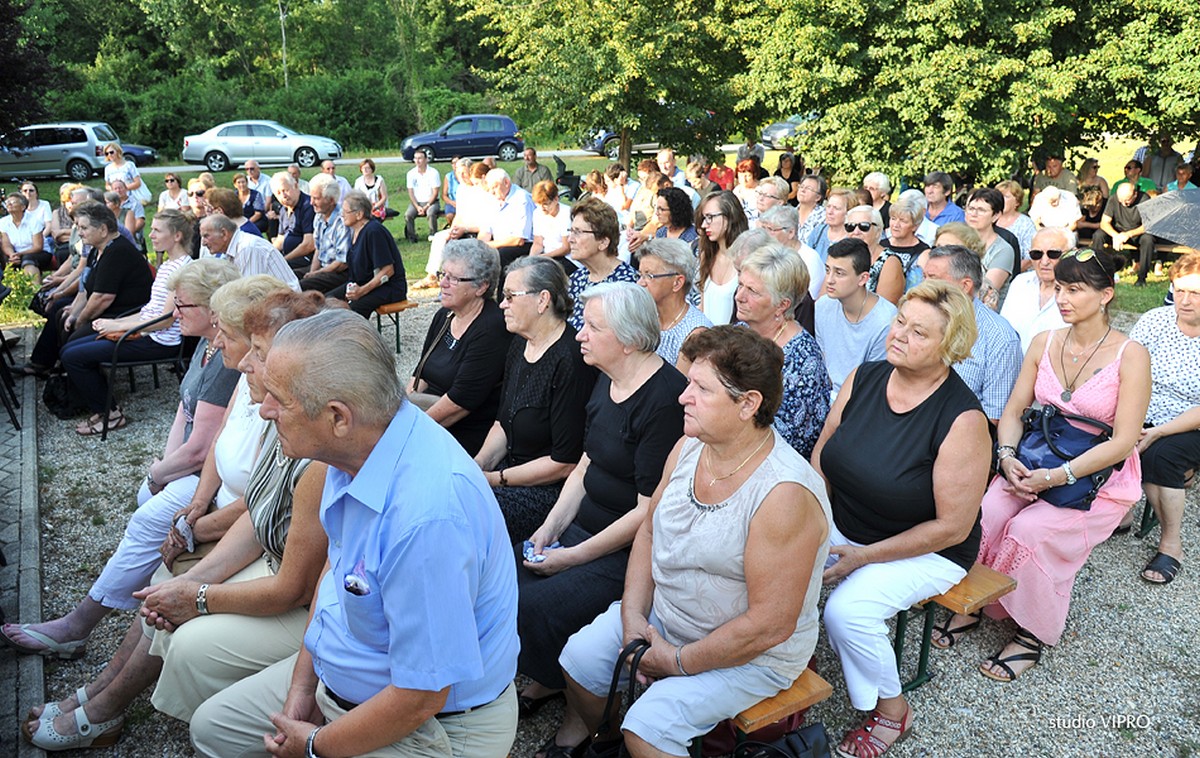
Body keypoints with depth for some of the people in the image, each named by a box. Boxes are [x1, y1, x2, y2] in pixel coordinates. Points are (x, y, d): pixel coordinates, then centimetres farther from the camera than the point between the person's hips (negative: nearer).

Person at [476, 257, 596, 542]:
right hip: (511, 469, 9)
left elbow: (566, 463, -20)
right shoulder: (520, 344, 9)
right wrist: (476, 467, -2)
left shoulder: (570, 360, -20)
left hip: (549, 488, -9)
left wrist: (495, 479, -15)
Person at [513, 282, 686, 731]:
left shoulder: (665, 400, -22)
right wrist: (551, 527, 3)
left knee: (538, 607, -19)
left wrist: (575, 555, -16)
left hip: (631, 548, -8)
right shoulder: (607, 381, 7)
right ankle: (546, 678, 16)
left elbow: (649, 510, -21)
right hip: (586, 522, 9)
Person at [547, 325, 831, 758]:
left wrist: (678, 663, -19)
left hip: (752, 652, -7)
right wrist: (633, 617, -7)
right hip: (663, 614, 7)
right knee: (579, 657, 5)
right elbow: (650, 531, 4)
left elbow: (771, 624, -28)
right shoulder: (688, 447, -9)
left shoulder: (785, 494, -32)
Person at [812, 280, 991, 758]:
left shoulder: (962, 420, -23)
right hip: (842, 530, 5)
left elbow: (952, 527, -19)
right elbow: (822, 455, 5)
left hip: (926, 552, -5)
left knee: (846, 611, -26)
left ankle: (891, 710, 4)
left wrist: (861, 557, -19)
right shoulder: (864, 379, -6)